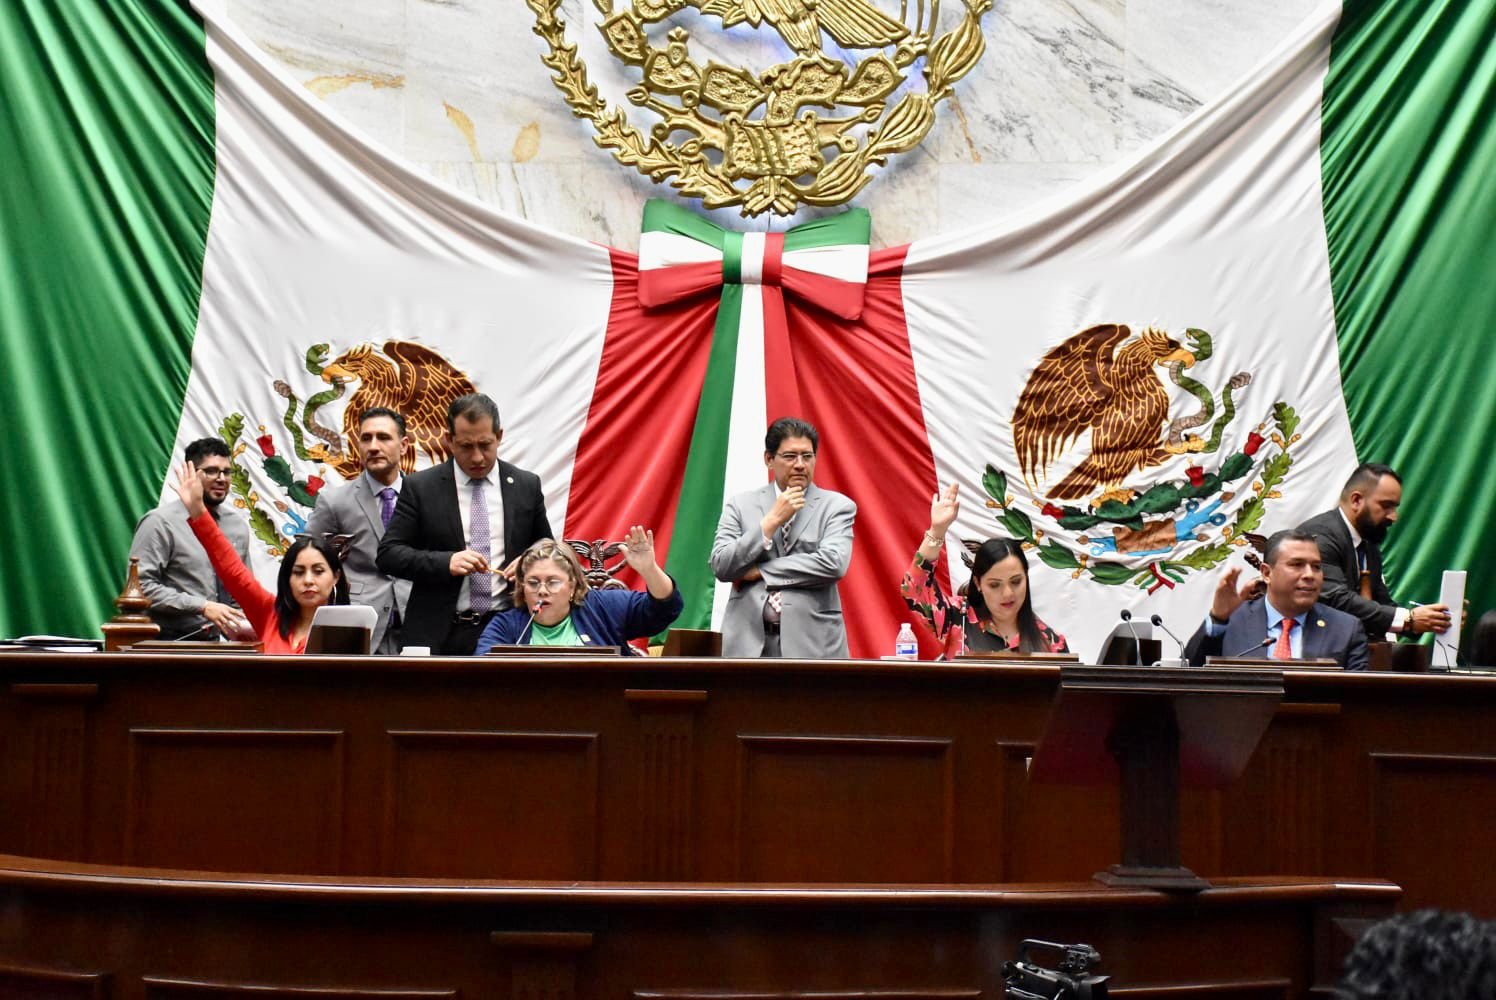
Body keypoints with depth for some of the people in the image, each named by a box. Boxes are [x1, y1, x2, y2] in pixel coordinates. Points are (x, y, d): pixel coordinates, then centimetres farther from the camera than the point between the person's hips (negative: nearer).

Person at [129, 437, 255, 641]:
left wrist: (243, 625, 3)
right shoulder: (161, 522, -3)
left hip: (214, 642, 5)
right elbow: (141, 585, -11)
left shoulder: (238, 526, 14)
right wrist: (202, 607, -17)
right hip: (170, 644, -5)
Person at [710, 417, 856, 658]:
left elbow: (834, 564, -11)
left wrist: (760, 571, -6)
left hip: (812, 643, -1)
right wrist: (771, 521, -8)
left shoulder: (837, 507, 5)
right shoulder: (741, 505, 10)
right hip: (749, 642, 1)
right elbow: (721, 567, -1)